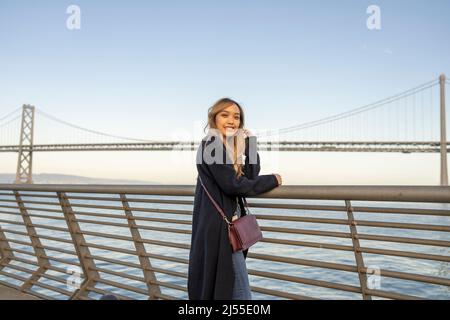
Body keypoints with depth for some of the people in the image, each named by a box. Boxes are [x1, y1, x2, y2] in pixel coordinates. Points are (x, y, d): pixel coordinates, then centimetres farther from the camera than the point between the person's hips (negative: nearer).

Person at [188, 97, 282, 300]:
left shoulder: (230, 147, 14)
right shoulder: (211, 145, -13)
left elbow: (251, 175, 6)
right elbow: (232, 185, -19)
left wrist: (249, 144, -3)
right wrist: (273, 181, -9)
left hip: (227, 223, 9)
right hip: (218, 225, -9)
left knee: (215, 286, 17)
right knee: (239, 292, -4)